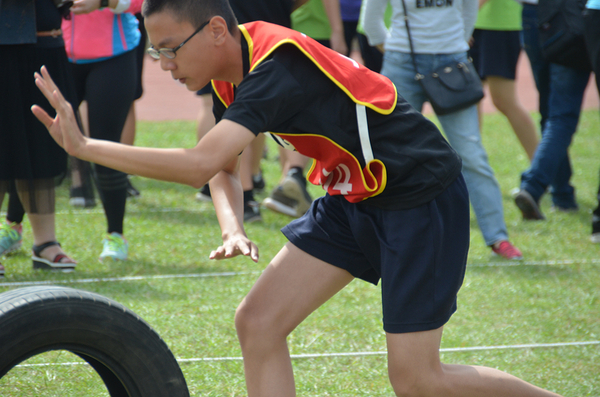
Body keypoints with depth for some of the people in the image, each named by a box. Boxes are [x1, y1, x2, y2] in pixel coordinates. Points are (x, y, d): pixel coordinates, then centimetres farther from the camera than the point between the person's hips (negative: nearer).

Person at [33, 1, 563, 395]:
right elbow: (223, 168, 11)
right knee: (257, 324, -2)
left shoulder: (278, 68, -31)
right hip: (352, 197, 9)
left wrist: (83, 146, -37)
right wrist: (233, 226, -11)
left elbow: (200, 164, -41)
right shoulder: (233, 68, -2)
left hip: (421, 198, -9)